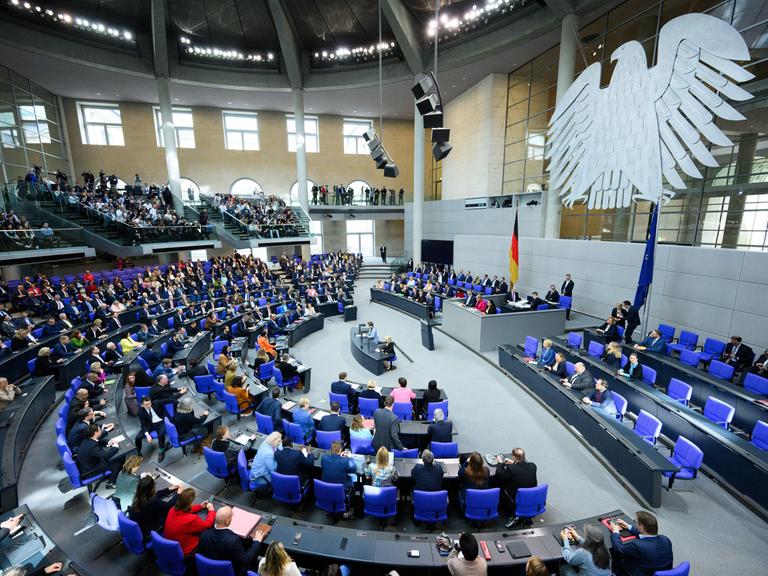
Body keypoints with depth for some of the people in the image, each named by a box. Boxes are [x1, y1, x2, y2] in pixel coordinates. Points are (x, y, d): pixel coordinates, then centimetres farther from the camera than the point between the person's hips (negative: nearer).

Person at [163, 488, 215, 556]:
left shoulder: (172, 510, -15)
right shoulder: (191, 519, -35)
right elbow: (208, 524, -17)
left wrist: (200, 506, 10)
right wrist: (211, 510, -2)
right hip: (184, 552, -7)